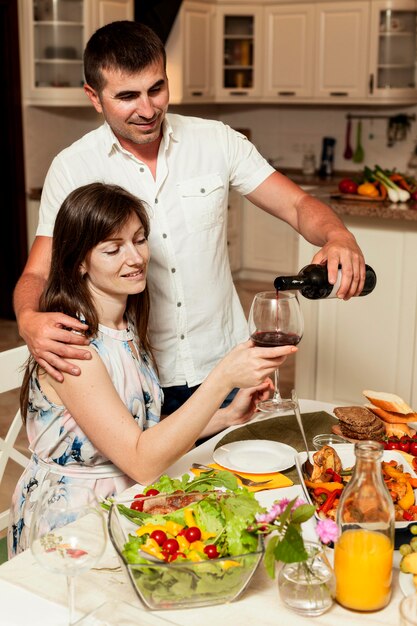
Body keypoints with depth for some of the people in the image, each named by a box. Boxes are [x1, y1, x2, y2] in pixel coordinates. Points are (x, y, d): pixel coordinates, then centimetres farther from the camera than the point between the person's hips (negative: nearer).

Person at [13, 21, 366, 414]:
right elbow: (38, 274, -7)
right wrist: (29, 320, -31)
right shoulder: (71, 168, -7)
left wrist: (338, 236, -25)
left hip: (224, 365, 2)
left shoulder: (218, 141, -3)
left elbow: (298, 206, -2)